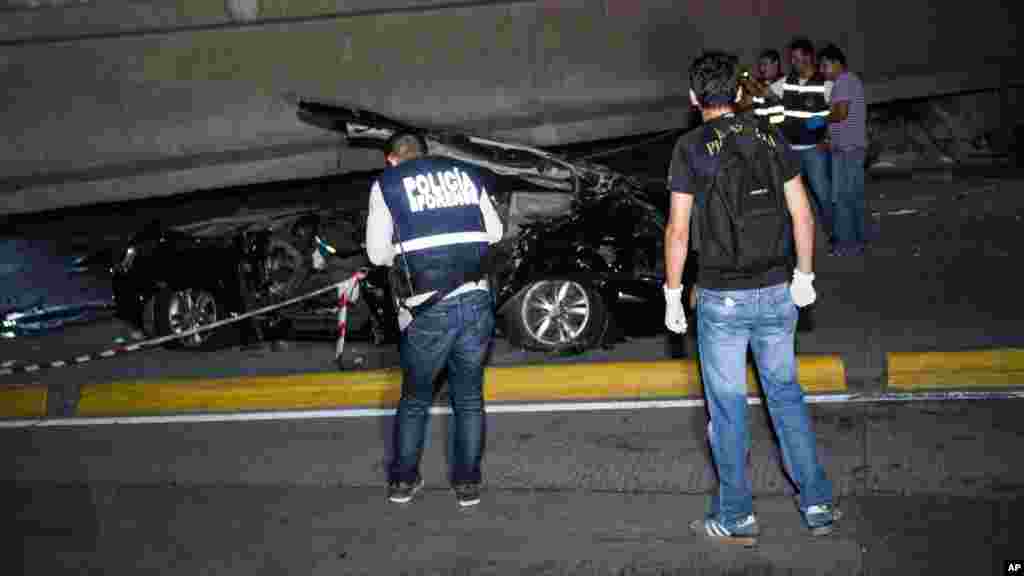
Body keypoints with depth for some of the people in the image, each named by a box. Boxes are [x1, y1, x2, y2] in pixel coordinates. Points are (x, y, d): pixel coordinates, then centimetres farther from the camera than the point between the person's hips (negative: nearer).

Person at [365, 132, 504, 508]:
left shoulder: (386, 184, 4)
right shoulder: (466, 174, 12)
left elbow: (377, 252, 1)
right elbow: (494, 232, 15)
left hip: (428, 310, -2)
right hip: (477, 302, 2)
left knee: (415, 399, 17)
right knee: (469, 398, 15)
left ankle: (403, 481, 25)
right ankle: (467, 484, 19)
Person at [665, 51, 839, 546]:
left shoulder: (691, 147, -8)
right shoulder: (771, 136, 4)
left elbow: (678, 231, -9)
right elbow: (802, 214, 5)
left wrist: (672, 295, 0)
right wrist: (804, 276, 15)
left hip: (722, 299, -4)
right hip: (777, 292, 4)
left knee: (727, 406, 8)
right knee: (786, 394, 18)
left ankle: (736, 518, 18)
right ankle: (817, 503, 22)